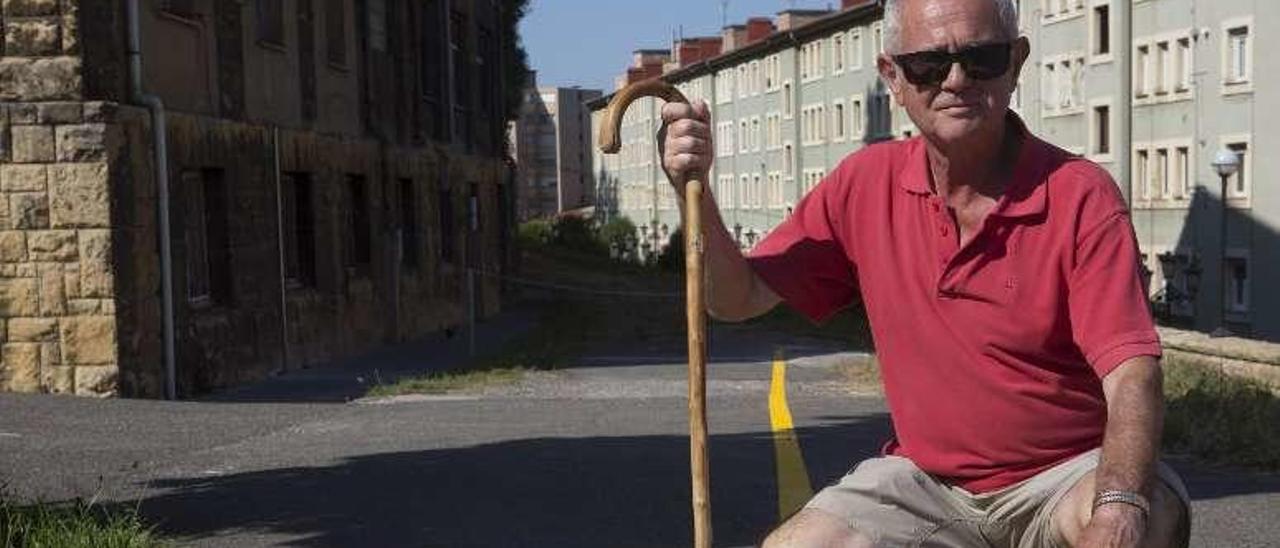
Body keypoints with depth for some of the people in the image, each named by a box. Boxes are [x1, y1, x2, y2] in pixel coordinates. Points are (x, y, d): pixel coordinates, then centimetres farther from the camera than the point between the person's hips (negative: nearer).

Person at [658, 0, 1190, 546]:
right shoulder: (864, 184, -1)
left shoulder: (1080, 195, -12)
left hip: (1067, 474, -3)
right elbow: (739, 297, 3)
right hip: (925, 476, 3)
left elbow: (1131, 377, -20)